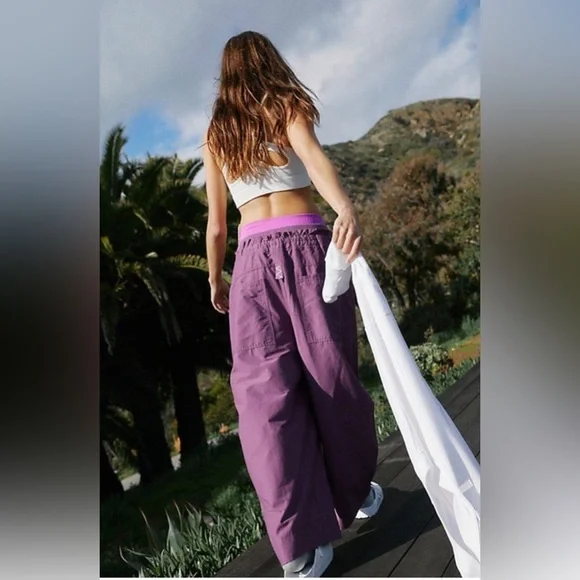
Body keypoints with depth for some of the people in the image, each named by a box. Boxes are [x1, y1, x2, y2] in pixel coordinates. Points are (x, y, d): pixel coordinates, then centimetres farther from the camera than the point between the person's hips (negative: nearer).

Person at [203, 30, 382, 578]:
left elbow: (217, 225, 16)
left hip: (253, 259, 2)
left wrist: (215, 281, 28)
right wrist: (347, 209, -30)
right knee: (332, 376, 9)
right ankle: (356, 493, 27)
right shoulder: (289, 107, 10)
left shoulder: (215, 136, 18)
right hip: (306, 245, -1)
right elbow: (313, 157, -14)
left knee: (266, 390, -4)